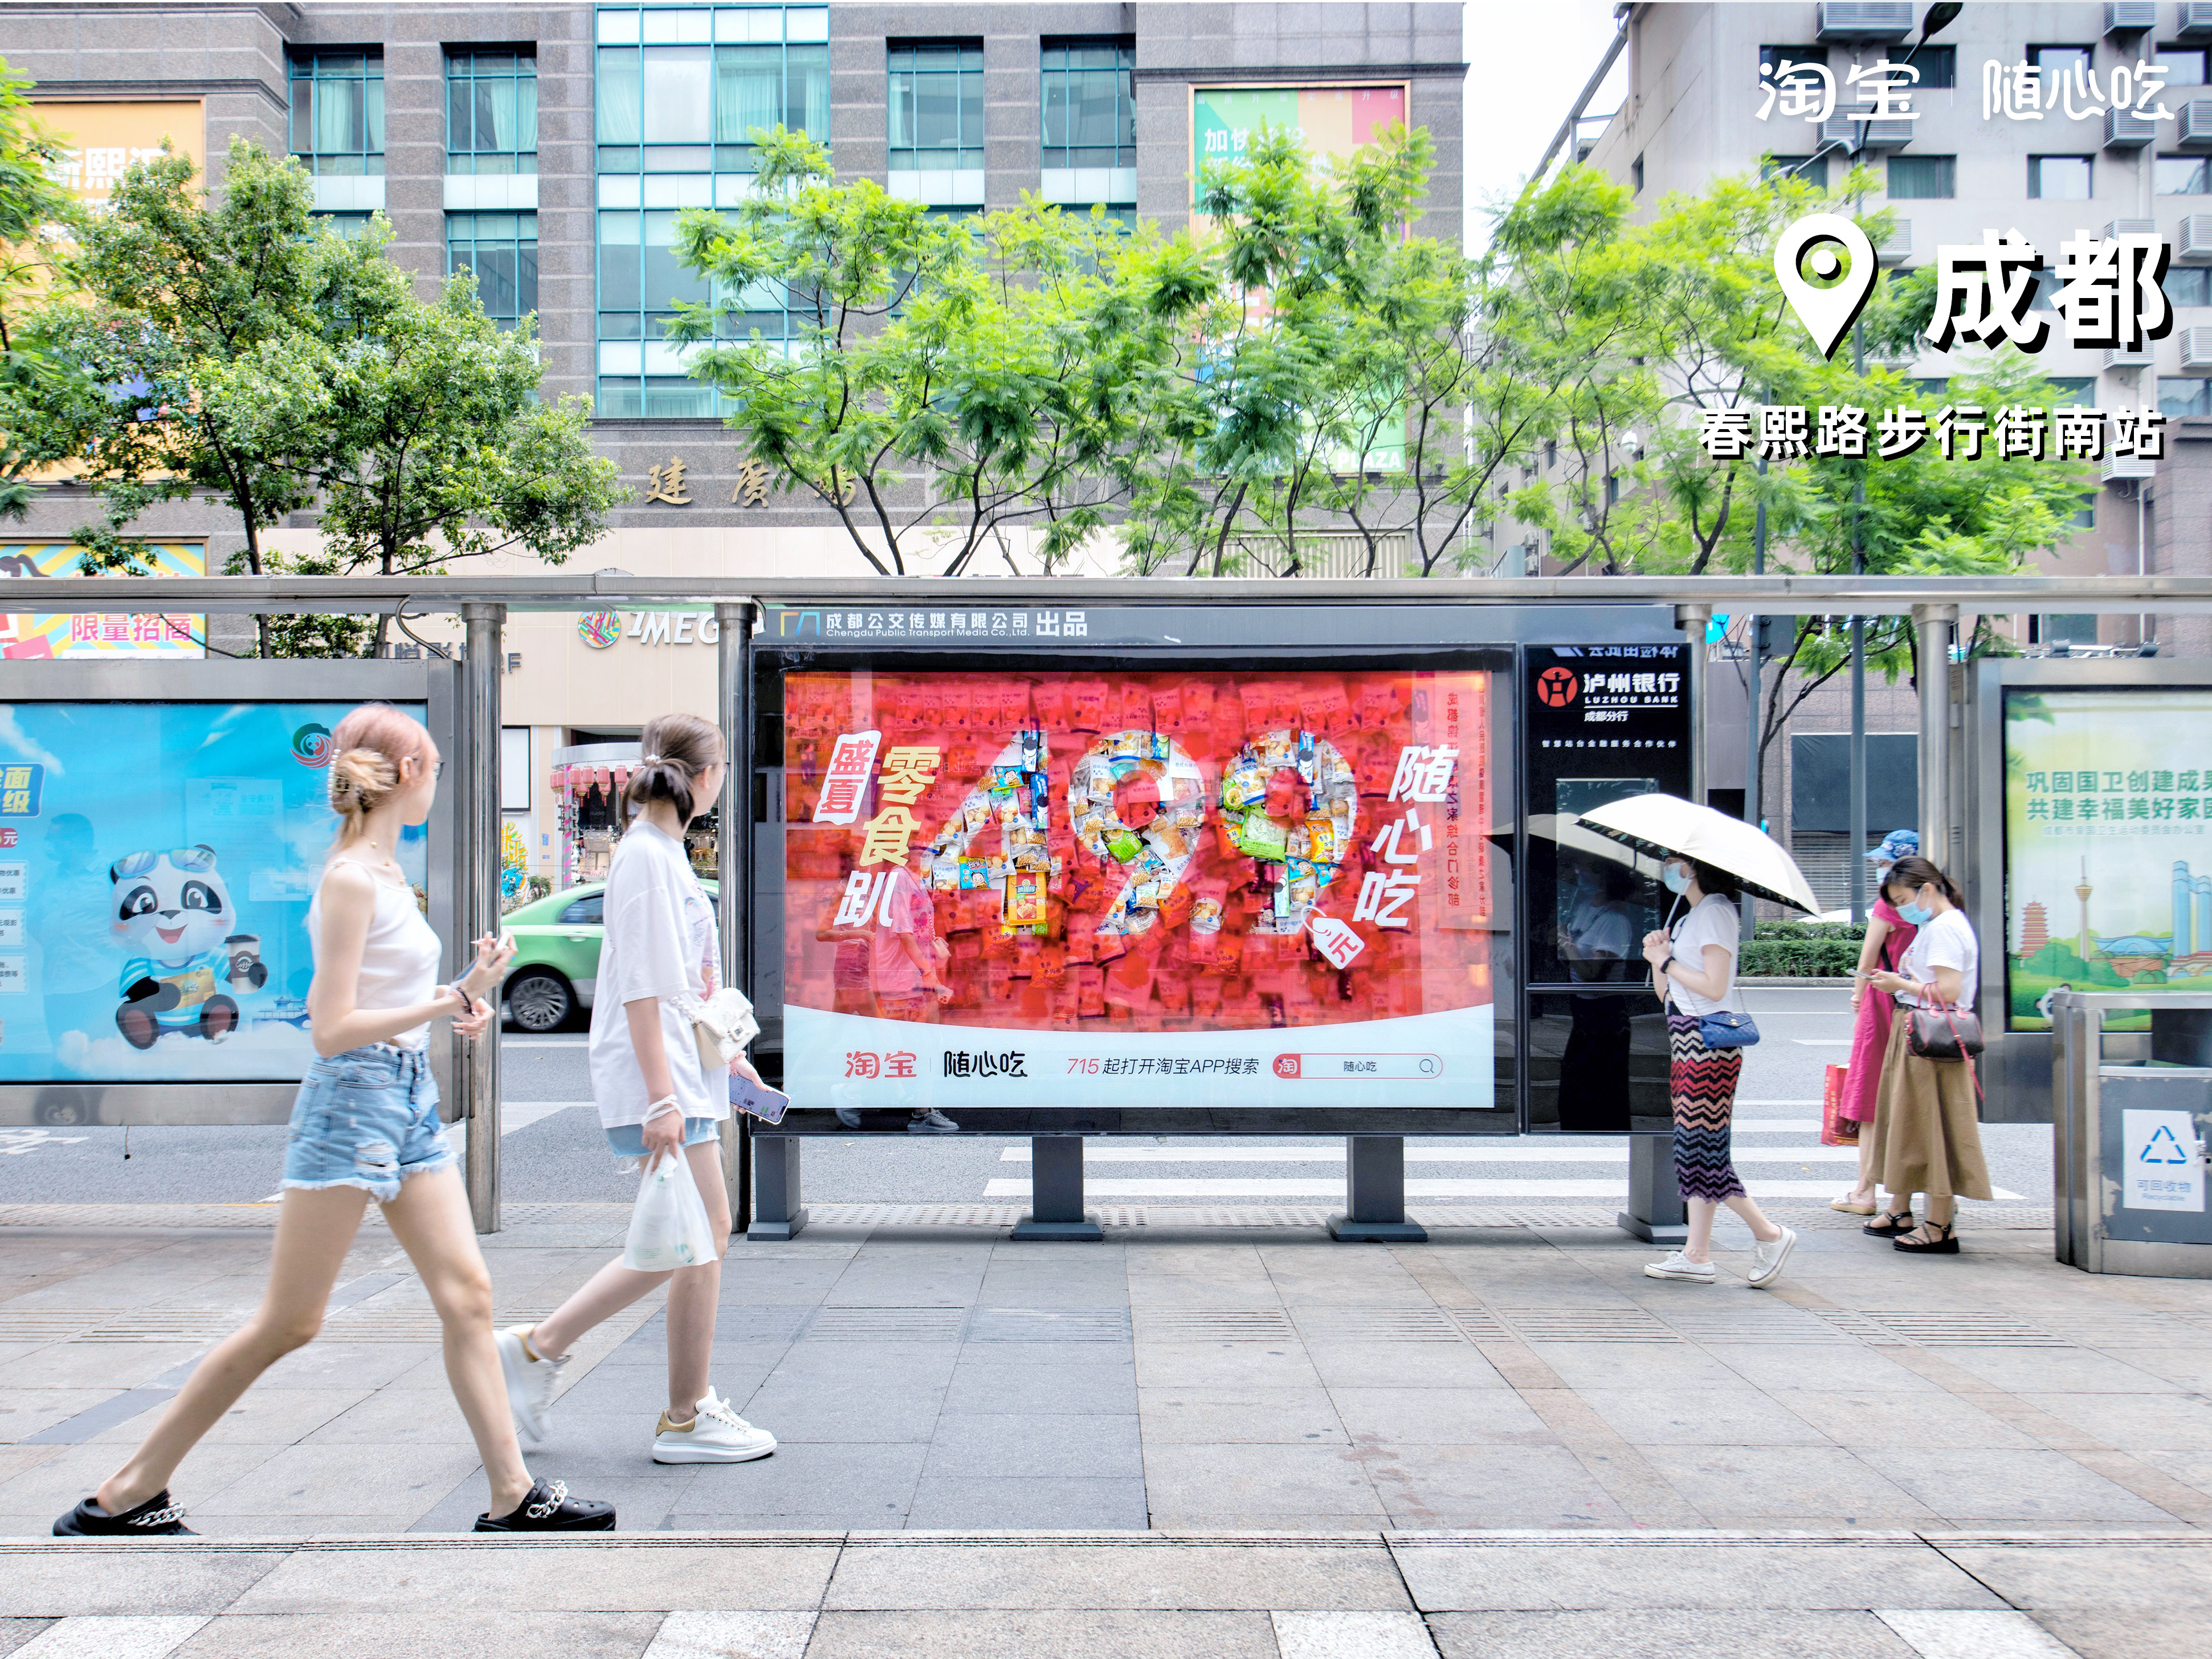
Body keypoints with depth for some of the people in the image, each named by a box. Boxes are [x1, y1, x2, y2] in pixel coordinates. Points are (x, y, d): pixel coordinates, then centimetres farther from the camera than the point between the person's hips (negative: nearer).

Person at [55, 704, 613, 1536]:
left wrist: (452, 1001, 10)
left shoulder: (383, 873, 11)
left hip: (409, 1098, 9)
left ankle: (514, 1497, 9)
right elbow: (332, 1029, -20)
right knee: (287, 1323, 1)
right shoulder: (351, 879, -16)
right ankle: (121, 1498, 15)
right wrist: (447, 1003, -22)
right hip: (352, 1099, -9)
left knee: (467, 1295, 5)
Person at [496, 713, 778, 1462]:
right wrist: (661, 1095, -22)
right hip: (659, 1072, -10)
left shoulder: (664, 852, 17)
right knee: (701, 1235, -4)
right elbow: (641, 987, -19)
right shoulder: (646, 855, -14)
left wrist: (723, 1055, 26)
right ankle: (687, 1418, 7)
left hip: (683, 1069, 10)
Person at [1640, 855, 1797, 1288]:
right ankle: (1696, 1254, 10)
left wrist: (1667, 962, -10)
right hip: (1687, 1042, 10)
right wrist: (1658, 960, 1)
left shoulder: (1716, 912, -9)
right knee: (1691, 1147, 8)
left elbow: (1714, 986, -19)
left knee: (1704, 1148, -8)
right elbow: (1665, 993, 17)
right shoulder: (1688, 917, 19)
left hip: (1708, 1042, -10)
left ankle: (1770, 1236, 3)